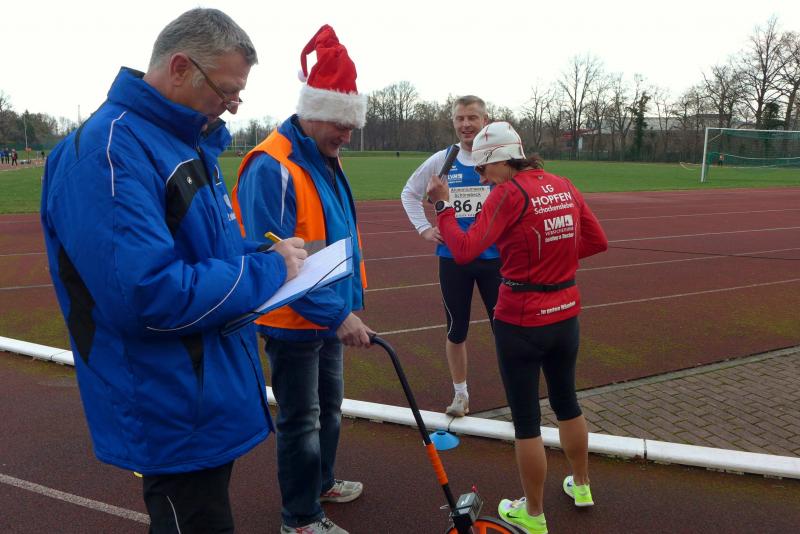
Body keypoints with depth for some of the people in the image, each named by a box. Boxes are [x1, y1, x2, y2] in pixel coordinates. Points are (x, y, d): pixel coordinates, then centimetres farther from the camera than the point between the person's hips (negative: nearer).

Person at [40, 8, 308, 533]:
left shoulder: (191, 142, 9)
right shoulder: (110, 150, -22)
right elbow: (149, 297, -31)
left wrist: (268, 254, -1)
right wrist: (268, 269, -20)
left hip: (217, 389, 9)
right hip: (177, 417, -9)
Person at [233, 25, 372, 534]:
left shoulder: (325, 160, 7)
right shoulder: (272, 168, -23)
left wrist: (349, 302, 14)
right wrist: (338, 315, -30)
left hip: (331, 317, 9)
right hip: (294, 321, -9)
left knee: (329, 407, 23)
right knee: (301, 421, 6)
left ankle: (321, 482, 45)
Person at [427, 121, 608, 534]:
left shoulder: (509, 193, -16)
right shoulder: (564, 187, 4)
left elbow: (464, 250, -23)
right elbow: (597, 242, 11)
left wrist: (442, 205, -12)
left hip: (521, 322, -7)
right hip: (566, 314, 7)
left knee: (526, 419, 7)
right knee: (567, 402, 25)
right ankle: (581, 485, 44)